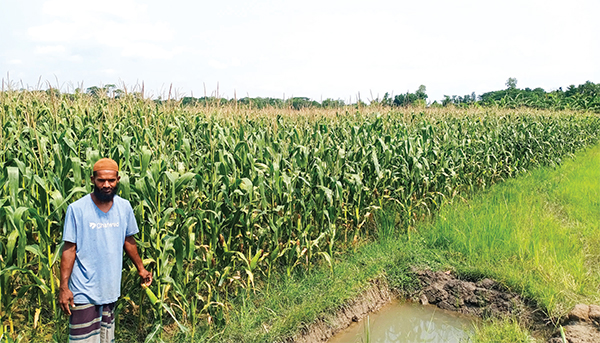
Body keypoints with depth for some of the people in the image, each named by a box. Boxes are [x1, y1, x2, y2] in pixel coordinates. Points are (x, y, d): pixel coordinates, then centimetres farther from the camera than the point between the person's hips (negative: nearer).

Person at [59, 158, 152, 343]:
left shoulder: (124, 207, 0)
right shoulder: (77, 209, -12)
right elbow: (69, 249, -9)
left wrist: (141, 268, 18)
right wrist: (64, 287, -11)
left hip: (111, 287, 4)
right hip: (84, 291, -4)